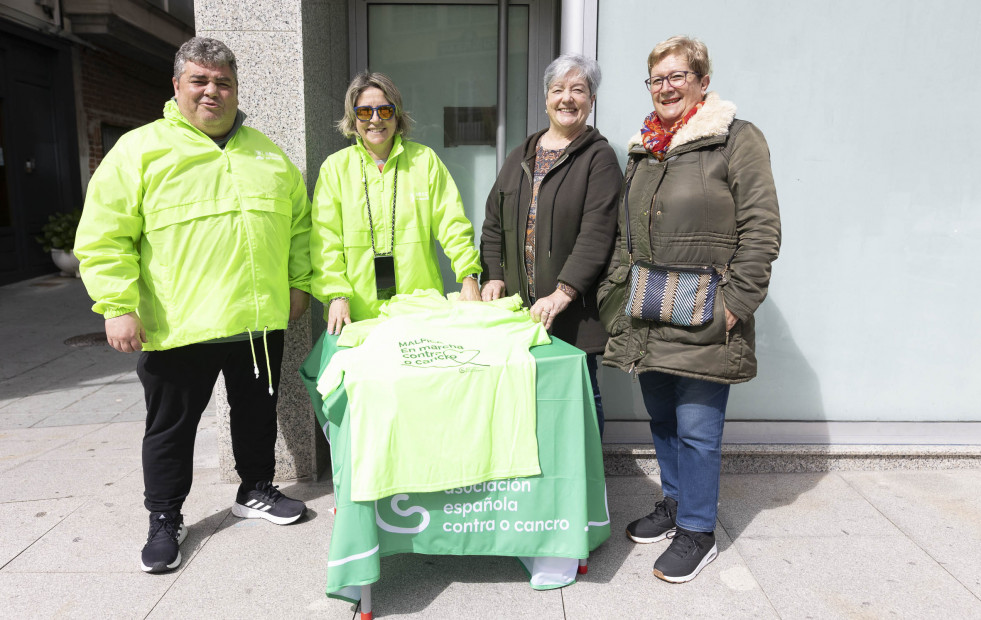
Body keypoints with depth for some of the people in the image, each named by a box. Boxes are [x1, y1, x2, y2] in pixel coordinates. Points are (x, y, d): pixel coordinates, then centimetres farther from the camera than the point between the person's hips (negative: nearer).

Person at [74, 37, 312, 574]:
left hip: (260, 321, 4)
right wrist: (118, 306, -13)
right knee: (171, 426, 10)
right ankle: (165, 520, 29)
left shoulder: (267, 154, 12)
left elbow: (298, 223, 17)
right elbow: (105, 238, -6)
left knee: (257, 412, 17)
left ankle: (256, 491, 38)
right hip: (178, 327, -3)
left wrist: (299, 283, 11)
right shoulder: (139, 150, -2)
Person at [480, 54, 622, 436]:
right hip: (517, 305, 5)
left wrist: (564, 292, -21)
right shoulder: (520, 157, 17)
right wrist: (493, 277, 3)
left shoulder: (599, 157, -1)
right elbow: (494, 224, 17)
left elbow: (596, 233, -12)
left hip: (573, 310, -4)